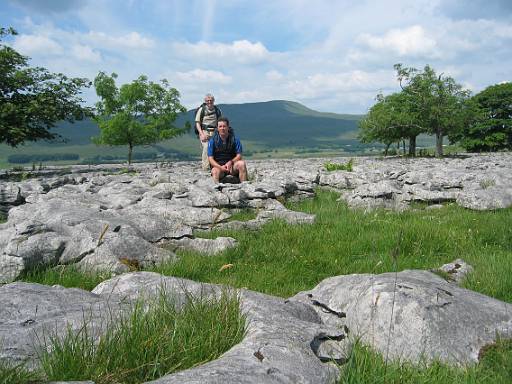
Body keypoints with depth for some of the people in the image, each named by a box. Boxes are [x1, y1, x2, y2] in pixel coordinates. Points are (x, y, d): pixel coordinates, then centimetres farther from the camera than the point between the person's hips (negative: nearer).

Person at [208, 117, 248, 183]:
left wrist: (230, 162, -22)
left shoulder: (234, 139, 1)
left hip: (231, 165, 2)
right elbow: (210, 159, -5)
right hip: (218, 165, -1)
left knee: (241, 163, -27)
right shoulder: (212, 141, -1)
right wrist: (220, 167, -23)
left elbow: (239, 156, -2)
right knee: (215, 171, -34)